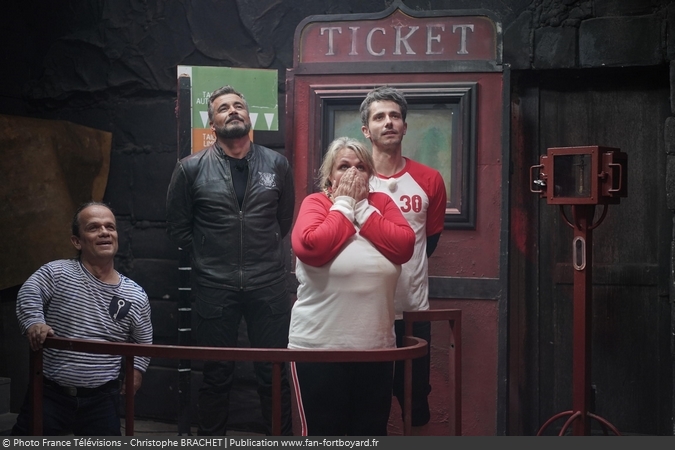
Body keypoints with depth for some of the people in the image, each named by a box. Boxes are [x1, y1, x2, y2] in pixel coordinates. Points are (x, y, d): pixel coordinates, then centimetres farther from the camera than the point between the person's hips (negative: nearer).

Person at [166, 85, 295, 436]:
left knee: (274, 373, 6)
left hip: (269, 285, 1)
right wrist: (208, 258, 6)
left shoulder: (276, 164, 3)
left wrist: (266, 254, 10)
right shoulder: (191, 168, -1)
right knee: (217, 374, 10)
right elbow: (178, 226, 7)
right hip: (214, 287, -1)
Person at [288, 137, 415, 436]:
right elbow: (311, 248, -21)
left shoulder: (381, 203, 8)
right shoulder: (314, 203, -1)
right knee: (323, 435, 5)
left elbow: (404, 247, -9)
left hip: (376, 346, 4)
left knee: (372, 434, 13)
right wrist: (344, 204, -10)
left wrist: (361, 207, -7)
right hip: (319, 346, -3)